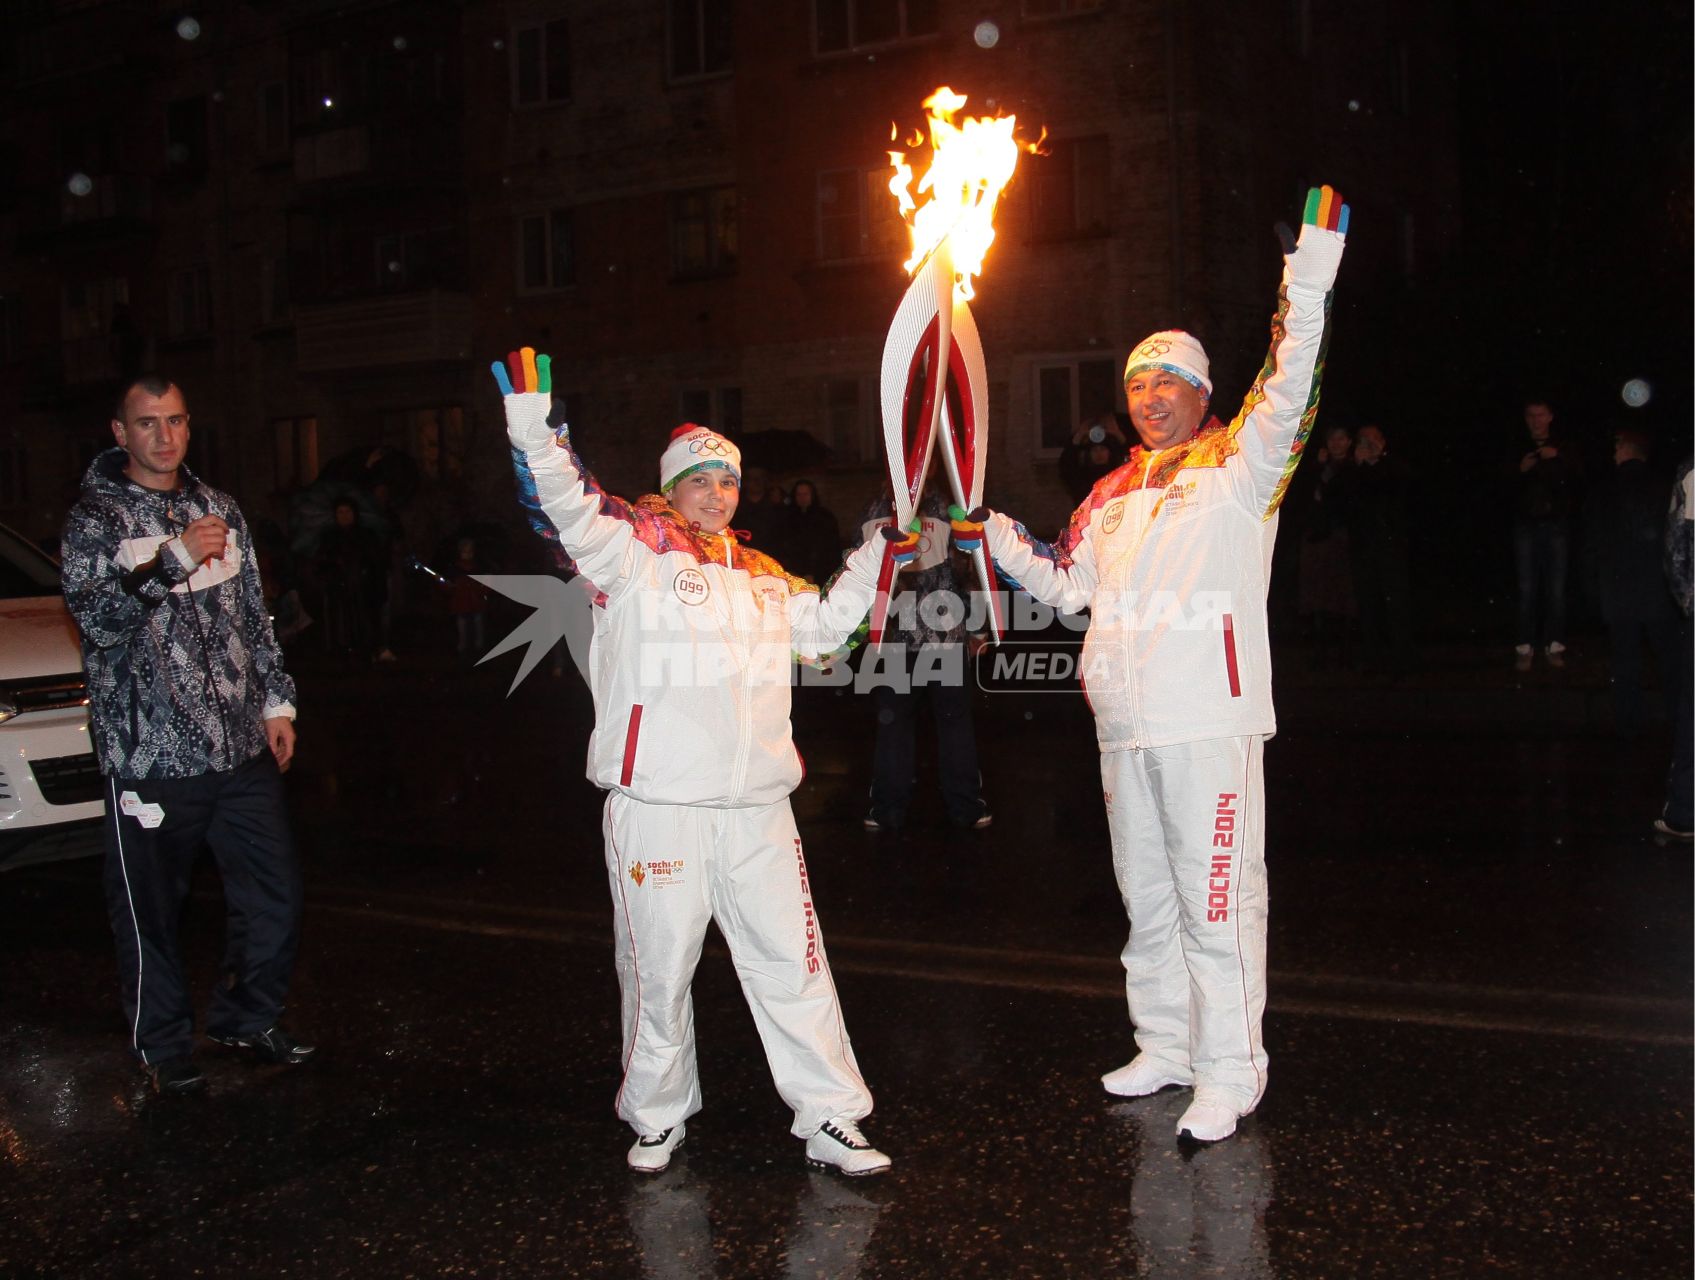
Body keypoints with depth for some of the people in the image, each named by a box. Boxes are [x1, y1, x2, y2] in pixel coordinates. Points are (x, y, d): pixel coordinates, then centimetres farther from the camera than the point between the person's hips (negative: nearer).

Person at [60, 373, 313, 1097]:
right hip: (151, 757, -5)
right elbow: (96, 616, -17)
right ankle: (163, 1049, 25)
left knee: (275, 895, 9)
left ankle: (246, 1020, 30)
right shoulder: (95, 517, -3)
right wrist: (174, 558, -26)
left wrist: (276, 701, 15)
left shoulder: (218, 510, 12)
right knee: (150, 914, 6)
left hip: (242, 748, 5)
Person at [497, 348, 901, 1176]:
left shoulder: (761, 577, 17)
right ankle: (657, 1117, 27)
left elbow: (825, 624, 32)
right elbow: (568, 506, -15)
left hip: (757, 805, 4)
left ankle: (830, 1120, 15)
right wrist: (534, 418, -26)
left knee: (793, 961, 6)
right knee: (658, 969, 8)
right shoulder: (633, 554, 0)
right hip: (657, 804, -4)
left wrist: (873, 560, 23)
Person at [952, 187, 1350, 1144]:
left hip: (1210, 720, -7)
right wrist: (993, 533, 9)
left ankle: (1230, 1073, 8)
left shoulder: (1238, 464, -3)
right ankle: (1166, 1047, 32)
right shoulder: (1114, 495, 16)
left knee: (1216, 900, -3)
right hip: (1125, 723, 7)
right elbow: (1064, 582, 21)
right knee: (1146, 895, 17)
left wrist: (1309, 280, -28)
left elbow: (1290, 395, -19)